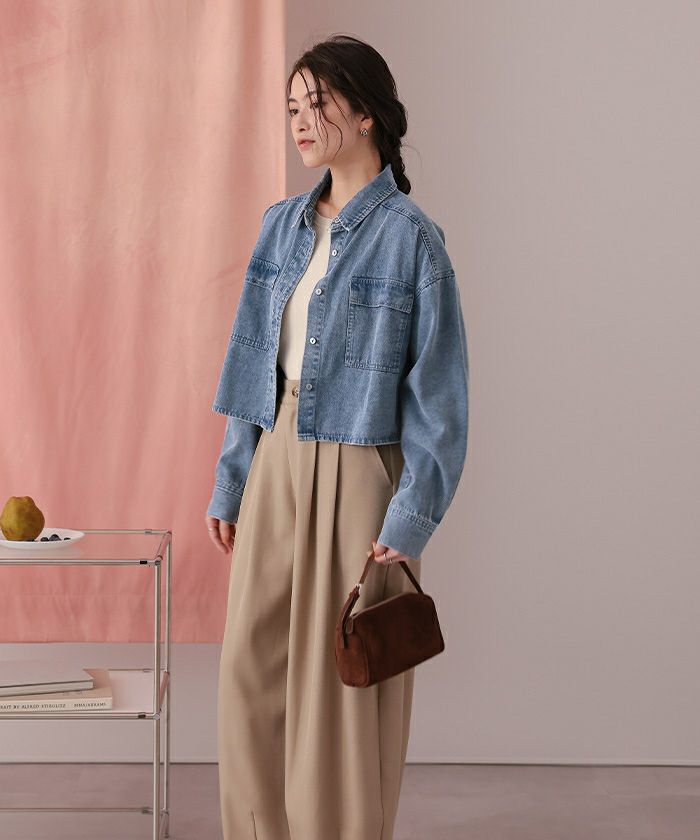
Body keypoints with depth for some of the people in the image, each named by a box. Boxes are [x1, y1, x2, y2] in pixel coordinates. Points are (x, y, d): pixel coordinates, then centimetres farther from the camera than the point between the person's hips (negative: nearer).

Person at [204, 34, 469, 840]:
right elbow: (252, 357, 12)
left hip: (354, 469, -6)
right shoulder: (282, 224, 9)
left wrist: (412, 518, -15)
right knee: (249, 665, 9)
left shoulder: (408, 236, -10)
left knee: (341, 676, 4)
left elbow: (436, 388, -11)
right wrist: (230, 481, 11)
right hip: (277, 460, 6)